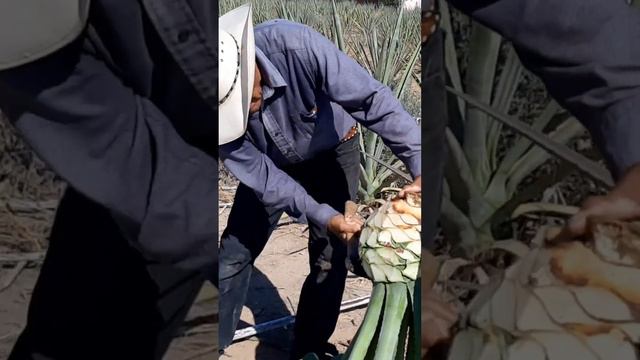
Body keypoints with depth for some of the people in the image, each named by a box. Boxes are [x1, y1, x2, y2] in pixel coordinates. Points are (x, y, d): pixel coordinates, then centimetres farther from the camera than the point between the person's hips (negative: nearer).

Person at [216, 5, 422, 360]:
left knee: (329, 261, -1)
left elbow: (370, 98, -37)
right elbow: (258, 173, -25)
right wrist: (321, 216, -33)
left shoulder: (294, 44, -38)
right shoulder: (223, 101, -28)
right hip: (271, 164, 2)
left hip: (332, 153, -1)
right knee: (234, 255, 2)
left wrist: (419, 165, -43)